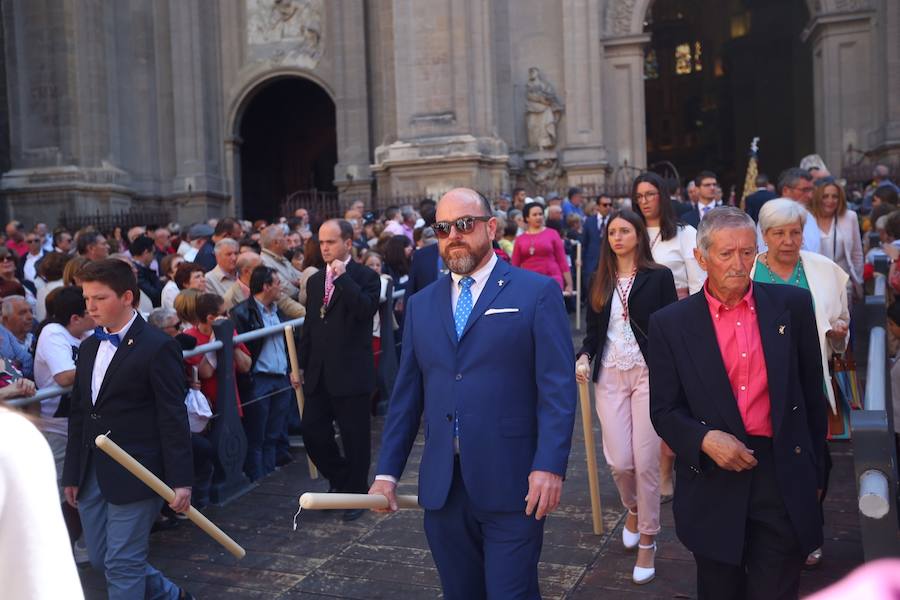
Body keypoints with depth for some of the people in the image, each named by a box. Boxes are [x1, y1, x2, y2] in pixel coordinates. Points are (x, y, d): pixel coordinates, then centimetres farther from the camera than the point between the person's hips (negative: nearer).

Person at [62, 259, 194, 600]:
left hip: (134, 476, -8)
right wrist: (72, 475, 15)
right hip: (92, 476, 8)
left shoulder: (157, 347, -11)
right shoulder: (88, 348, 12)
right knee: (101, 560, 16)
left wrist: (181, 480, -15)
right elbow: (78, 415, 16)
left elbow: (173, 418, -13)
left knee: (123, 565, -1)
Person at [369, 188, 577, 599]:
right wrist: (387, 472, 7)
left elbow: (558, 387, -8)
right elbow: (407, 394, 12)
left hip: (512, 483, -4)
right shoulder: (421, 305, 12)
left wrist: (550, 466, -17)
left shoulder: (537, 292, -2)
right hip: (441, 486, 5)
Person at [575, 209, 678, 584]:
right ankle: (633, 509, 35)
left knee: (646, 462, -2)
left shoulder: (659, 276, -1)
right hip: (610, 377, 3)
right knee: (618, 461, 0)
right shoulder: (600, 281, 10)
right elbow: (593, 330, 12)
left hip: (648, 374, -3)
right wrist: (584, 357, -7)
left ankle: (647, 542, 16)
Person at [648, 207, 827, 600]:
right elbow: (663, 410, 0)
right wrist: (703, 439, -19)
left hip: (784, 481, 0)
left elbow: (812, 393, 7)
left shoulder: (792, 306, 0)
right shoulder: (670, 324, -3)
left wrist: (815, 471, 10)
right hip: (713, 483, 0)